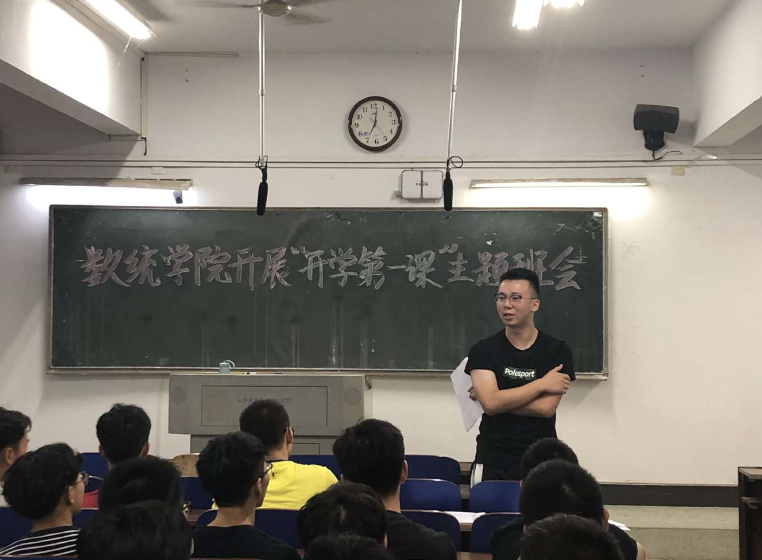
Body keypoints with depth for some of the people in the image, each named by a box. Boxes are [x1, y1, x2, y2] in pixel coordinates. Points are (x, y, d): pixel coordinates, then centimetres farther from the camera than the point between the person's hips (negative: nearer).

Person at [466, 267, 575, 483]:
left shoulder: (557, 351, -2)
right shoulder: (483, 350, 0)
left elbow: (546, 408, -12)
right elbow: (491, 403, -14)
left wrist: (502, 399, -10)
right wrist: (542, 384, -11)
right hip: (493, 463, 1)